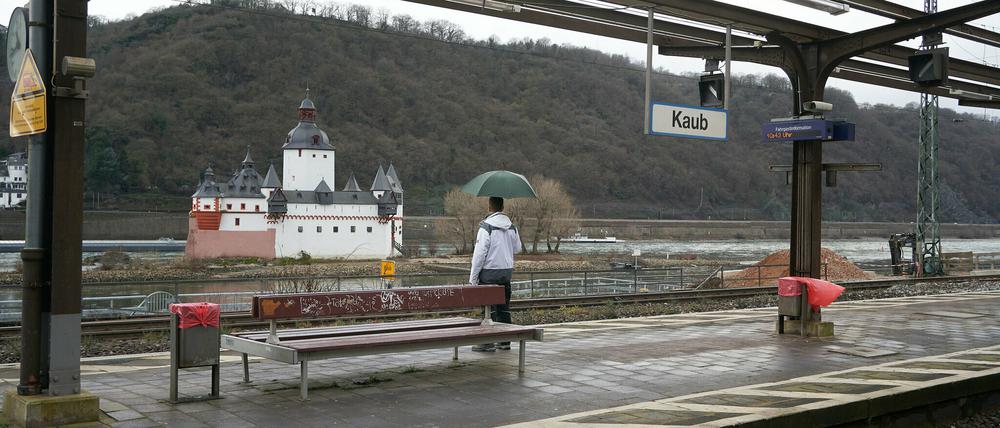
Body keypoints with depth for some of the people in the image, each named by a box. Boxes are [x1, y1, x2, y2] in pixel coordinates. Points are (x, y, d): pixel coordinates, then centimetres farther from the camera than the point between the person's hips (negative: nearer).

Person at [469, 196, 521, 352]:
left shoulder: (486, 227, -14)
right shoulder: (511, 227, 6)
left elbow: (480, 253, -15)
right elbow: (517, 248, 18)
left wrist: (473, 277, -11)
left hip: (490, 272, -6)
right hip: (507, 271, 6)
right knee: (504, 308, 12)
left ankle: (487, 342, 1)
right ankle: (505, 340, 17)